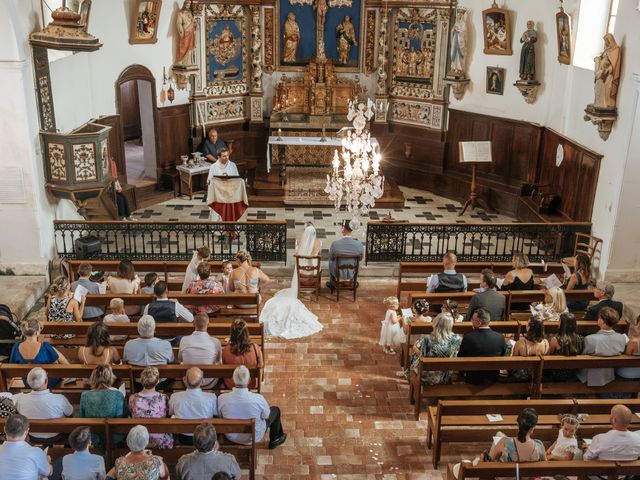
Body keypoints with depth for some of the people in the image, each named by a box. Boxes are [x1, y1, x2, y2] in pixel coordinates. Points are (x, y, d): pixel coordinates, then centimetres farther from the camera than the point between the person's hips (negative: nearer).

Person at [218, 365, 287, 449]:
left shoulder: (222, 398, -28)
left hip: (231, 437, 3)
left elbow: (220, 416, -7)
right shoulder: (258, 399, -33)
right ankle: (274, 440, 45)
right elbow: (266, 416, -12)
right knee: (275, 410, 22)